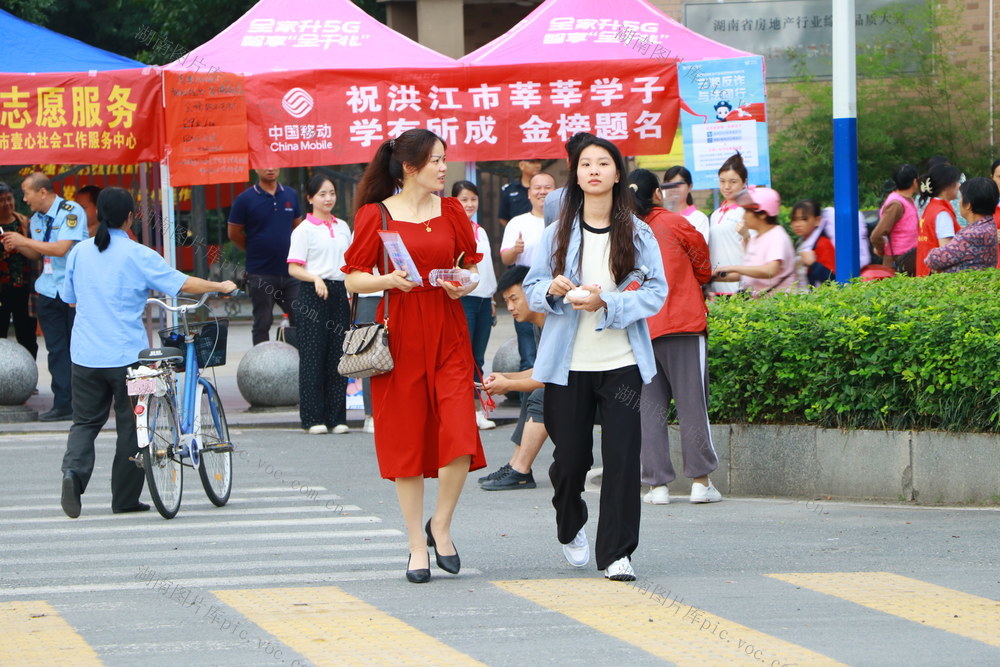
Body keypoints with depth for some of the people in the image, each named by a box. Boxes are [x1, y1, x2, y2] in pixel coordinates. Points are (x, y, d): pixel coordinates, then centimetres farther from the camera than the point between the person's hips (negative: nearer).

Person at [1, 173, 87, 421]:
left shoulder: (71, 212, -13)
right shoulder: (36, 220, 11)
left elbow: (61, 249, -22)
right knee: (57, 349, 4)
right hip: (49, 293, 7)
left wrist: (24, 241, -16)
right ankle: (63, 404, 5)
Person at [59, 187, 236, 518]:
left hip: (85, 355, 3)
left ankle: (74, 469, -16)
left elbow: (69, 297, 15)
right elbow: (183, 284, -9)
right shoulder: (138, 256, -9)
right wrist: (221, 287, 6)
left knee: (85, 420, 11)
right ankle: (125, 498, 12)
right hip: (126, 354, -3)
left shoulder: (79, 252, 3)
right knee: (130, 425, 8)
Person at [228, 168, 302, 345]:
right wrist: (255, 250, 5)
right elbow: (234, 234, 1)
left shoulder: (291, 195, 8)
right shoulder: (246, 199, -4)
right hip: (261, 275, -3)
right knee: (262, 323, 3)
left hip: (290, 271, 3)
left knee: (300, 320, 2)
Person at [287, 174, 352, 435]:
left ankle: (337, 417, 7)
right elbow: (294, 268, -7)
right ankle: (313, 418, -1)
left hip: (339, 293, 5)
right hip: (313, 296, -5)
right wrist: (316, 279, -22)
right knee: (313, 355, -4)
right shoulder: (304, 230, -2)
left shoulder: (342, 227, 15)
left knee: (338, 354, 4)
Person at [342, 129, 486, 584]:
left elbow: (473, 264, 19)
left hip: (448, 333, 2)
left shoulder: (451, 212, 9)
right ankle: (417, 545, 13)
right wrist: (387, 280, -17)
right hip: (400, 335, -2)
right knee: (406, 440, 1)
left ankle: (441, 525, 11)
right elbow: (353, 278, 2)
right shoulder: (375, 216, 0)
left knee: (460, 436, -12)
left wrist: (466, 284, -2)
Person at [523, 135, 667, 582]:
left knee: (621, 456, -8)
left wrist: (606, 302, -16)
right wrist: (552, 290, -13)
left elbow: (656, 292, -3)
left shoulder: (637, 234, 1)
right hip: (568, 364, 1)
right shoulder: (558, 233, 6)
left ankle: (616, 553, 1)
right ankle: (570, 528, 36)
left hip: (621, 362, -1)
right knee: (571, 457, 5)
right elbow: (531, 288, 9)